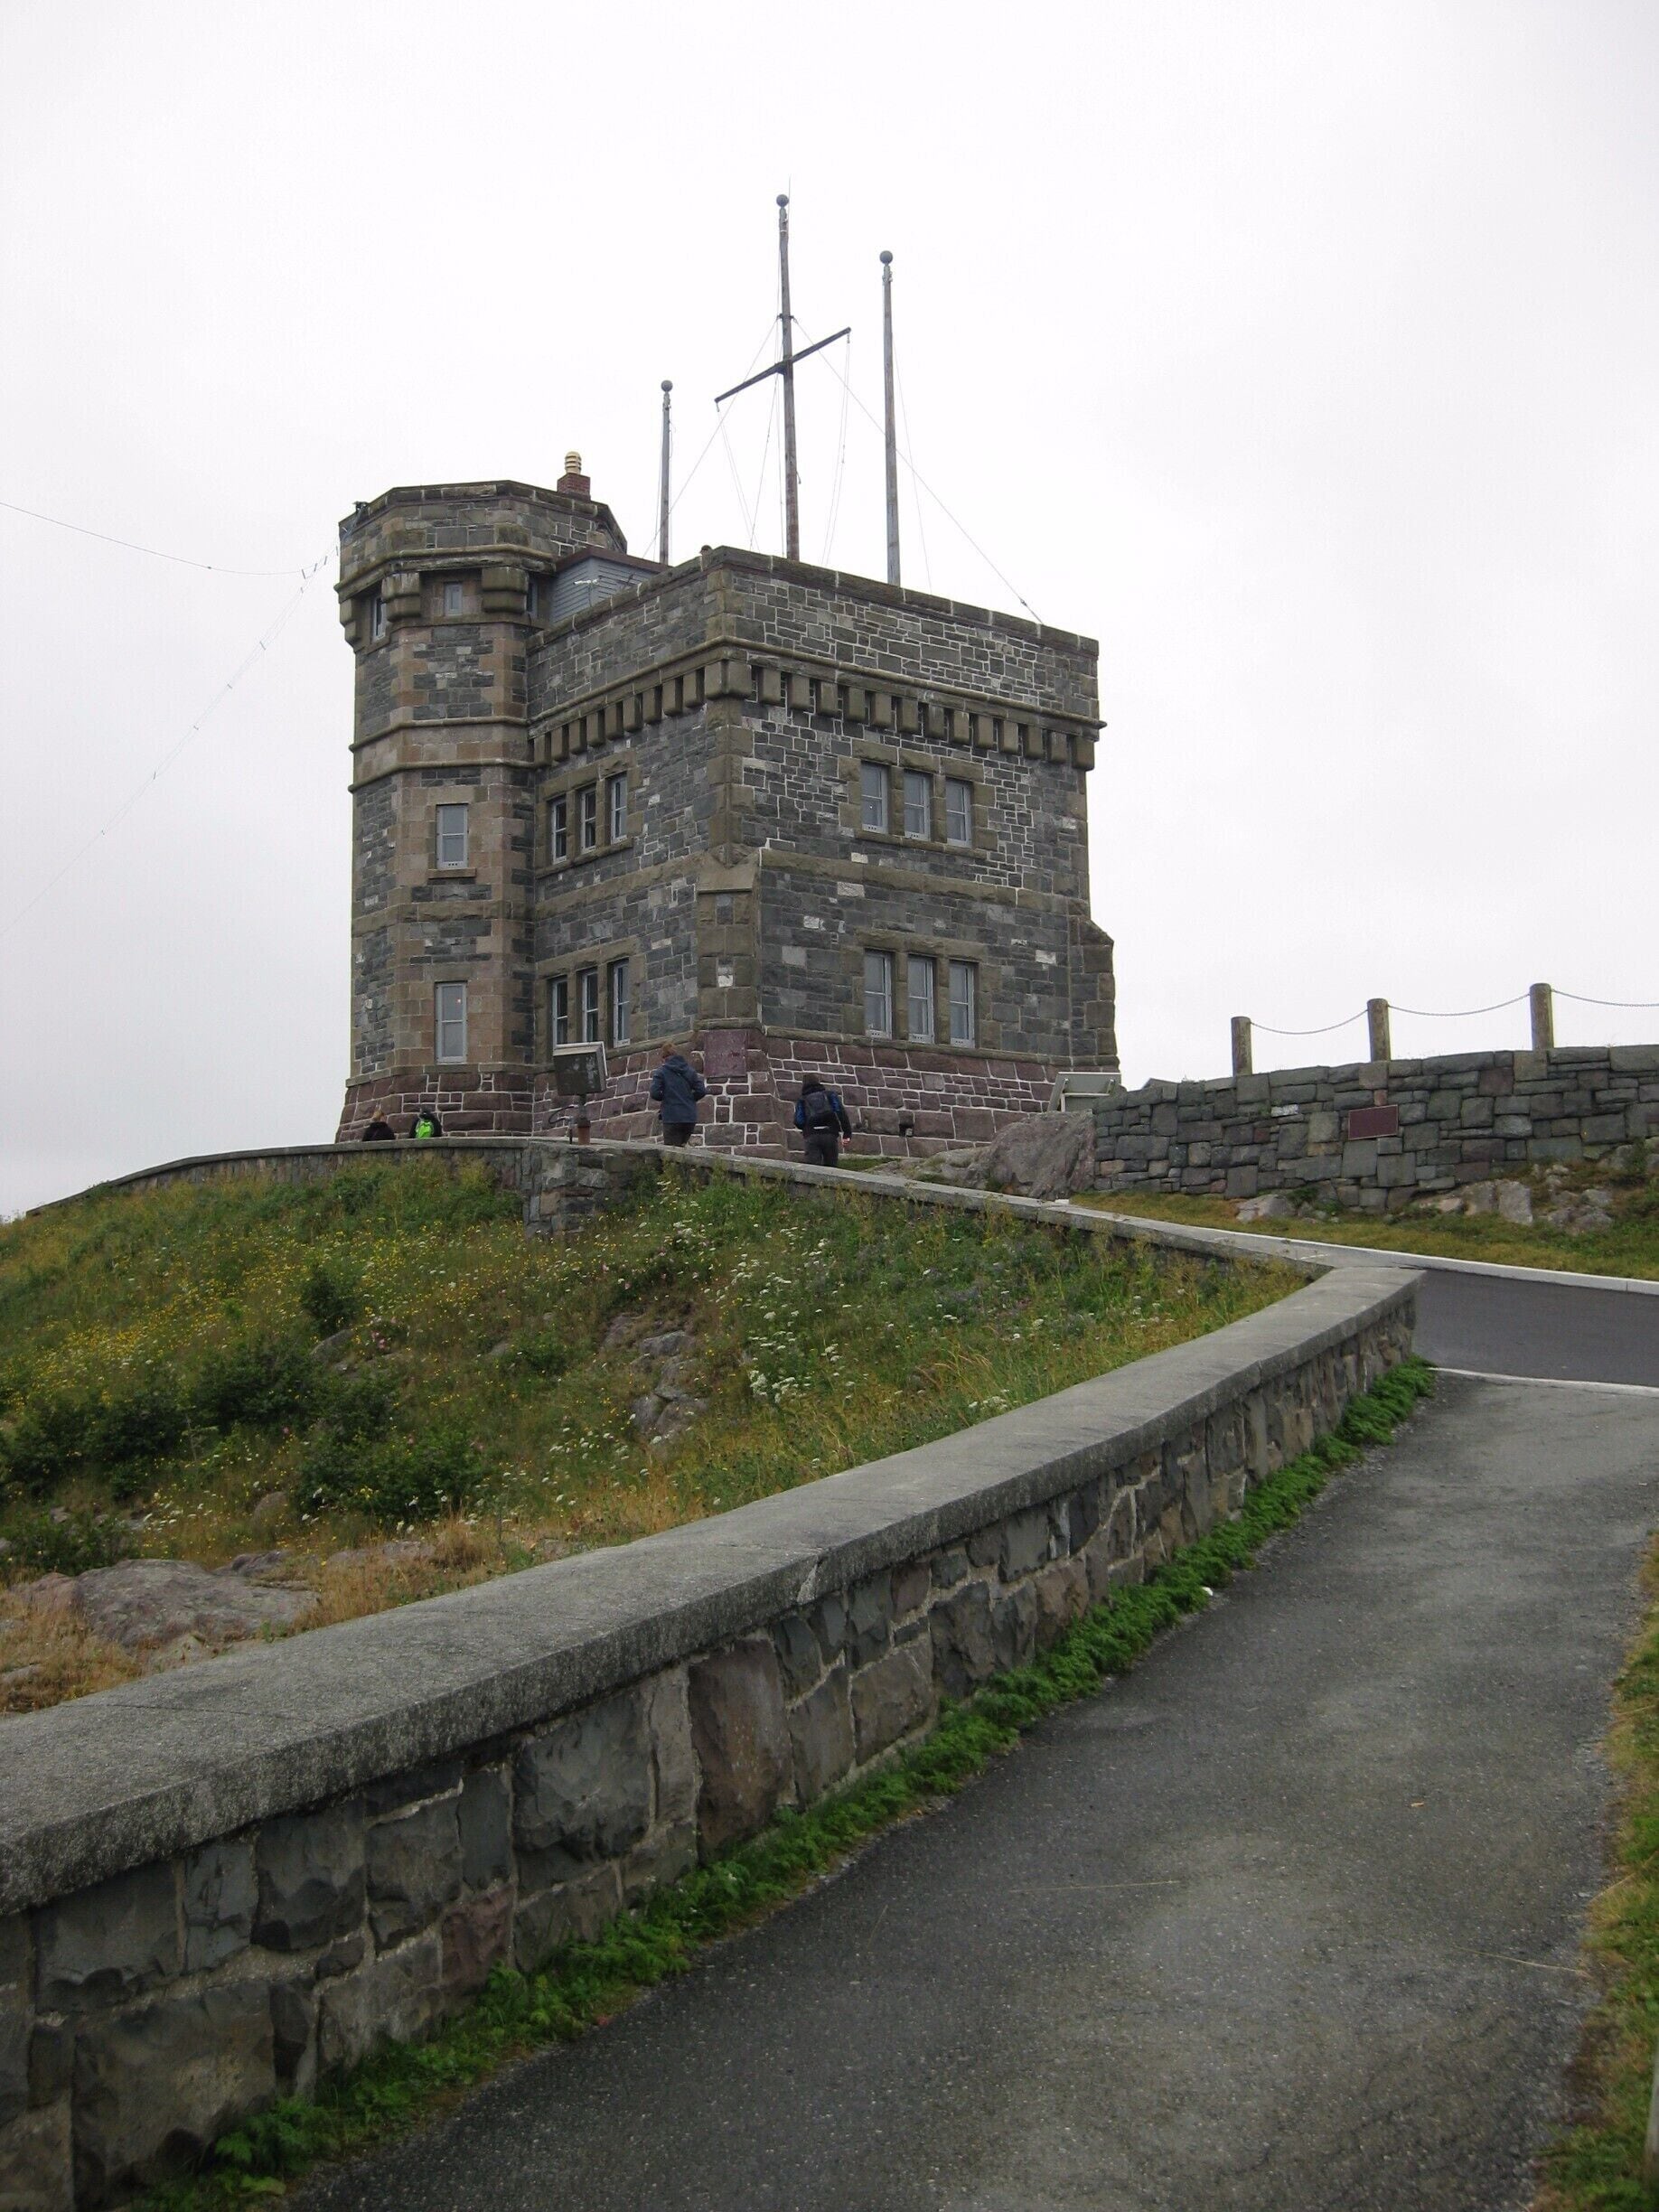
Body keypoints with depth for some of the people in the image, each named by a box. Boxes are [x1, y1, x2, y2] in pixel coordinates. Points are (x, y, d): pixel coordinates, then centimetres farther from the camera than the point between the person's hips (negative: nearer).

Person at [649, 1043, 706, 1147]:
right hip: (690, 1118, 5)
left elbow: (655, 1093, -12)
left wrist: (664, 1098, 9)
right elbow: (701, 1091, 4)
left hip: (672, 1118, -5)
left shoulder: (662, 1071, -2)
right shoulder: (689, 1070, 11)